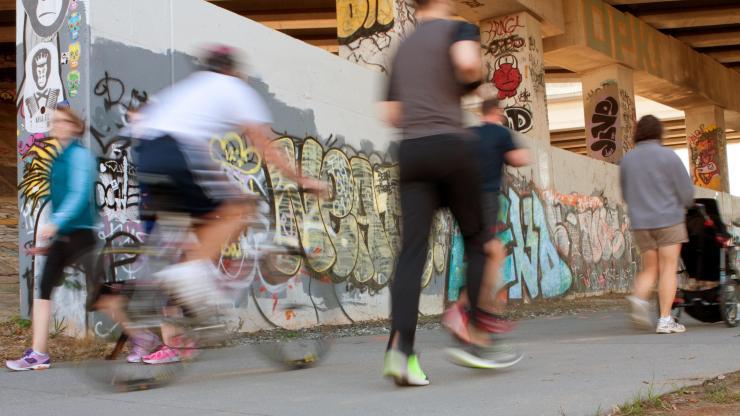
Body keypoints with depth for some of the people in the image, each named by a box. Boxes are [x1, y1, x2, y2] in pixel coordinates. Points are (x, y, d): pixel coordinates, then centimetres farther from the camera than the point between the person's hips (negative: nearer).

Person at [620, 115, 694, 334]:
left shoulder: (627, 160, 7)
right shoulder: (668, 156, -6)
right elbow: (686, 191, -4)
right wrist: (683, 205, 17)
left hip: (640, 223, 4)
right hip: (668, 220, -4)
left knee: (650, 268, 13)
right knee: (669, 268, 1)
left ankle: (639, 298, -14)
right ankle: (665, 320, -1)